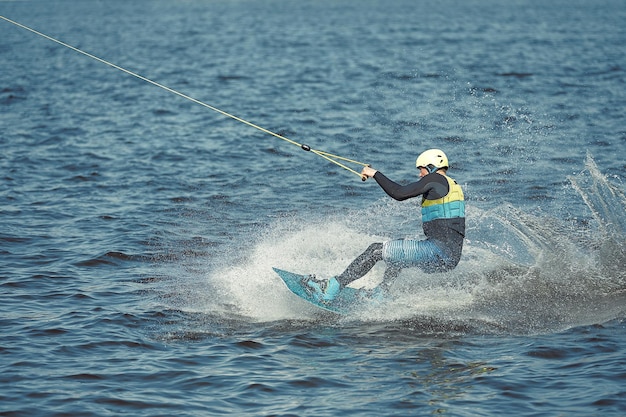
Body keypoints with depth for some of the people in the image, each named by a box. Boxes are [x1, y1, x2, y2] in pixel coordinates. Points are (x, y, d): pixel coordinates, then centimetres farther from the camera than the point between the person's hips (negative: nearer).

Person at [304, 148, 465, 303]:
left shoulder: (436, 179, -6)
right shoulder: (453, 186, 23)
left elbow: (399, 193, -13)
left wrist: (375, 174, -3)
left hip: (439, 253, -10)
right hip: (452, 256, 10)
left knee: (376, 250, -7)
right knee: (399, 246, 33)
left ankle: (331, 290, -6)